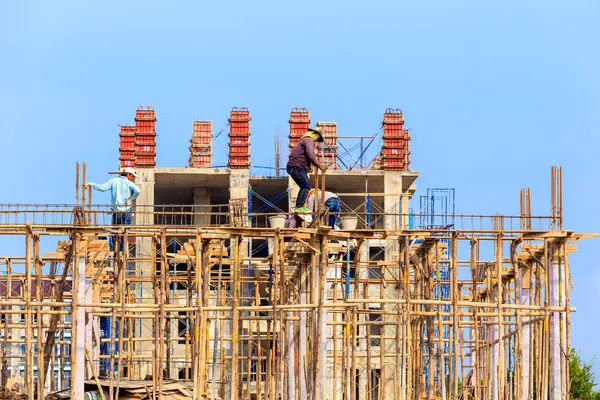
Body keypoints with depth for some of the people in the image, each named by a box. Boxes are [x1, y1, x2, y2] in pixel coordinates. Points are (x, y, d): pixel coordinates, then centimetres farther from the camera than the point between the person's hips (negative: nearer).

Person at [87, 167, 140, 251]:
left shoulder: (113, 181, 4)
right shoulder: (129, 183, -3)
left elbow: (102, 188, -4)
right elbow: (137, 191, -21)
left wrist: (91, 184, 8)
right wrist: (131, 200, -9)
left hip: (116, 211, 2)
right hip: (126, 212, -2)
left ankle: (112, 251, 5)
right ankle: (123, 252, 1)